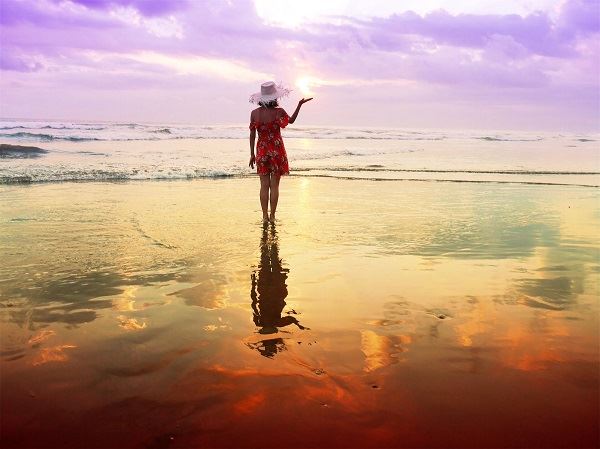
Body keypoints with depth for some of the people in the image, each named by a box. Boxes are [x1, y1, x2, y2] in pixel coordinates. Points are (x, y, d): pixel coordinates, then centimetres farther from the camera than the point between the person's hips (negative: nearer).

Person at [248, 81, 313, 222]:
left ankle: (265, 216, 10)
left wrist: (252, 154, 8)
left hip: (262, 151, 2)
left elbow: (252, 135, 1)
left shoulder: (255, 113, -3)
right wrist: (299, 105, 16)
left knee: (264, 185, 8)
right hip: (277, 150, -2)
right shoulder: (278, 111, -10)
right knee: (274, 185, 4)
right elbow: (291, 120, 11)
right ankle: (272, 216, 9)